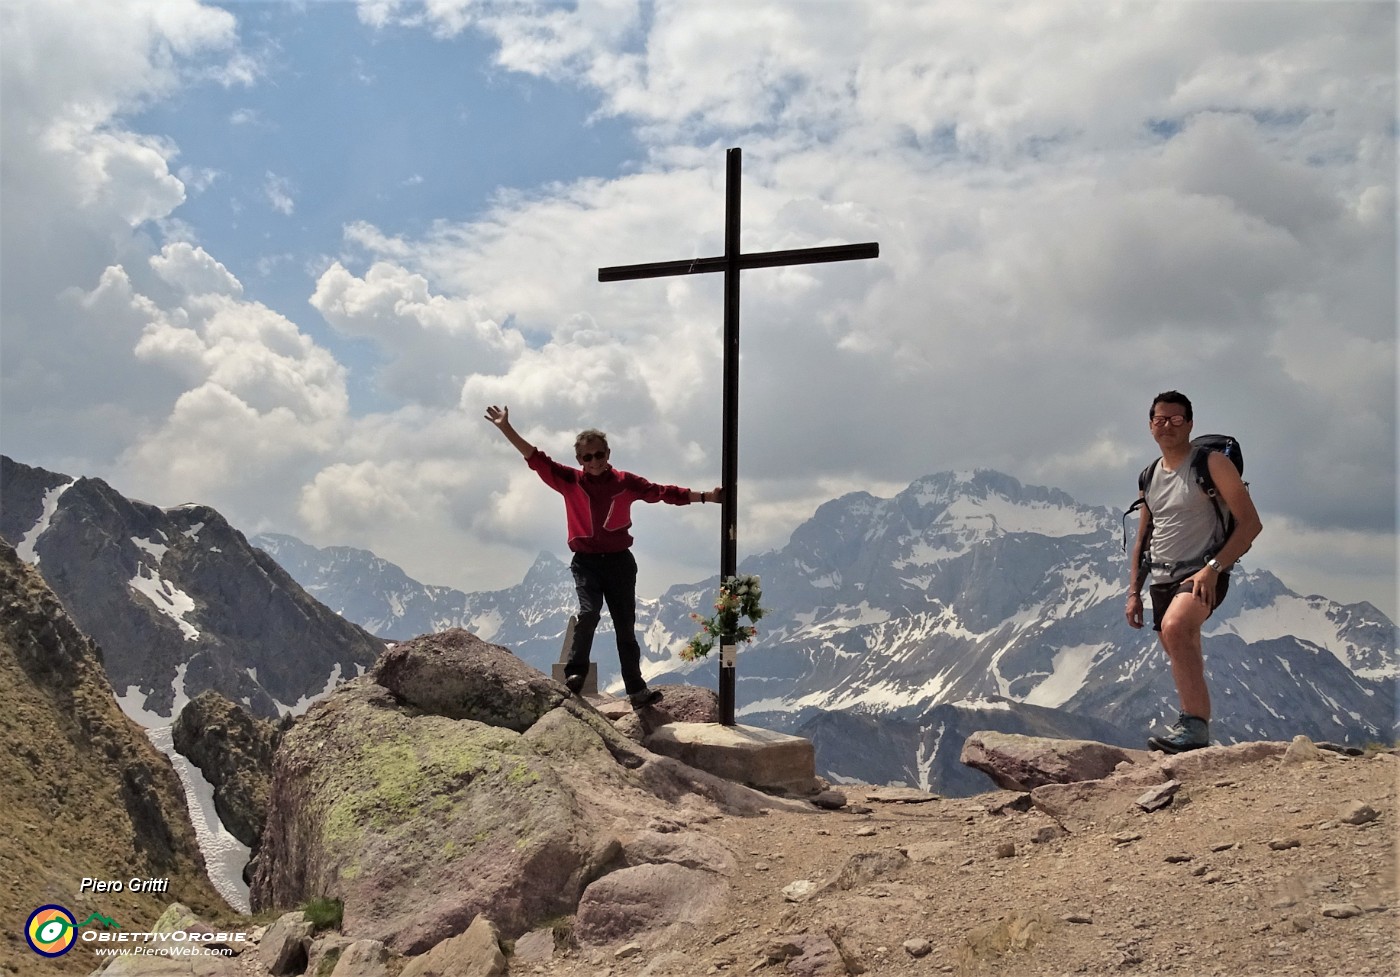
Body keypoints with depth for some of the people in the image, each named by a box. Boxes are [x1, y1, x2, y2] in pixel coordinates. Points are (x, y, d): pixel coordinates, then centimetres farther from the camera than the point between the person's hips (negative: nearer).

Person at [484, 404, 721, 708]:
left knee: (626, 626, 6)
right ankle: (575, 674, -8)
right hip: (586, 561, -1)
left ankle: (636, 690, 13)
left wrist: (705, 496, 1)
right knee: (589, 612, -24)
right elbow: (536, 459, -8)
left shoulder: (626, 482, 0)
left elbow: (664, 492, 3)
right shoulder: (569, 481, -2)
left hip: (620, 561, 1)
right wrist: (506, 428, -17)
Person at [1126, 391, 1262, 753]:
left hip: (1202, 576, -7)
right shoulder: (1150, 477, 14)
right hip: (1162, 580, 7)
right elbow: (1142, 540, 20)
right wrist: (1134, 591, 11)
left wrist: (1212, 568, -20)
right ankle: (1194, 737, 21)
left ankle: (1195, 727, -31)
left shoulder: (1211, 463, -5)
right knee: (1186, 665, 11)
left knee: (1174, 627, -33)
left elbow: (1250, 523, -10)